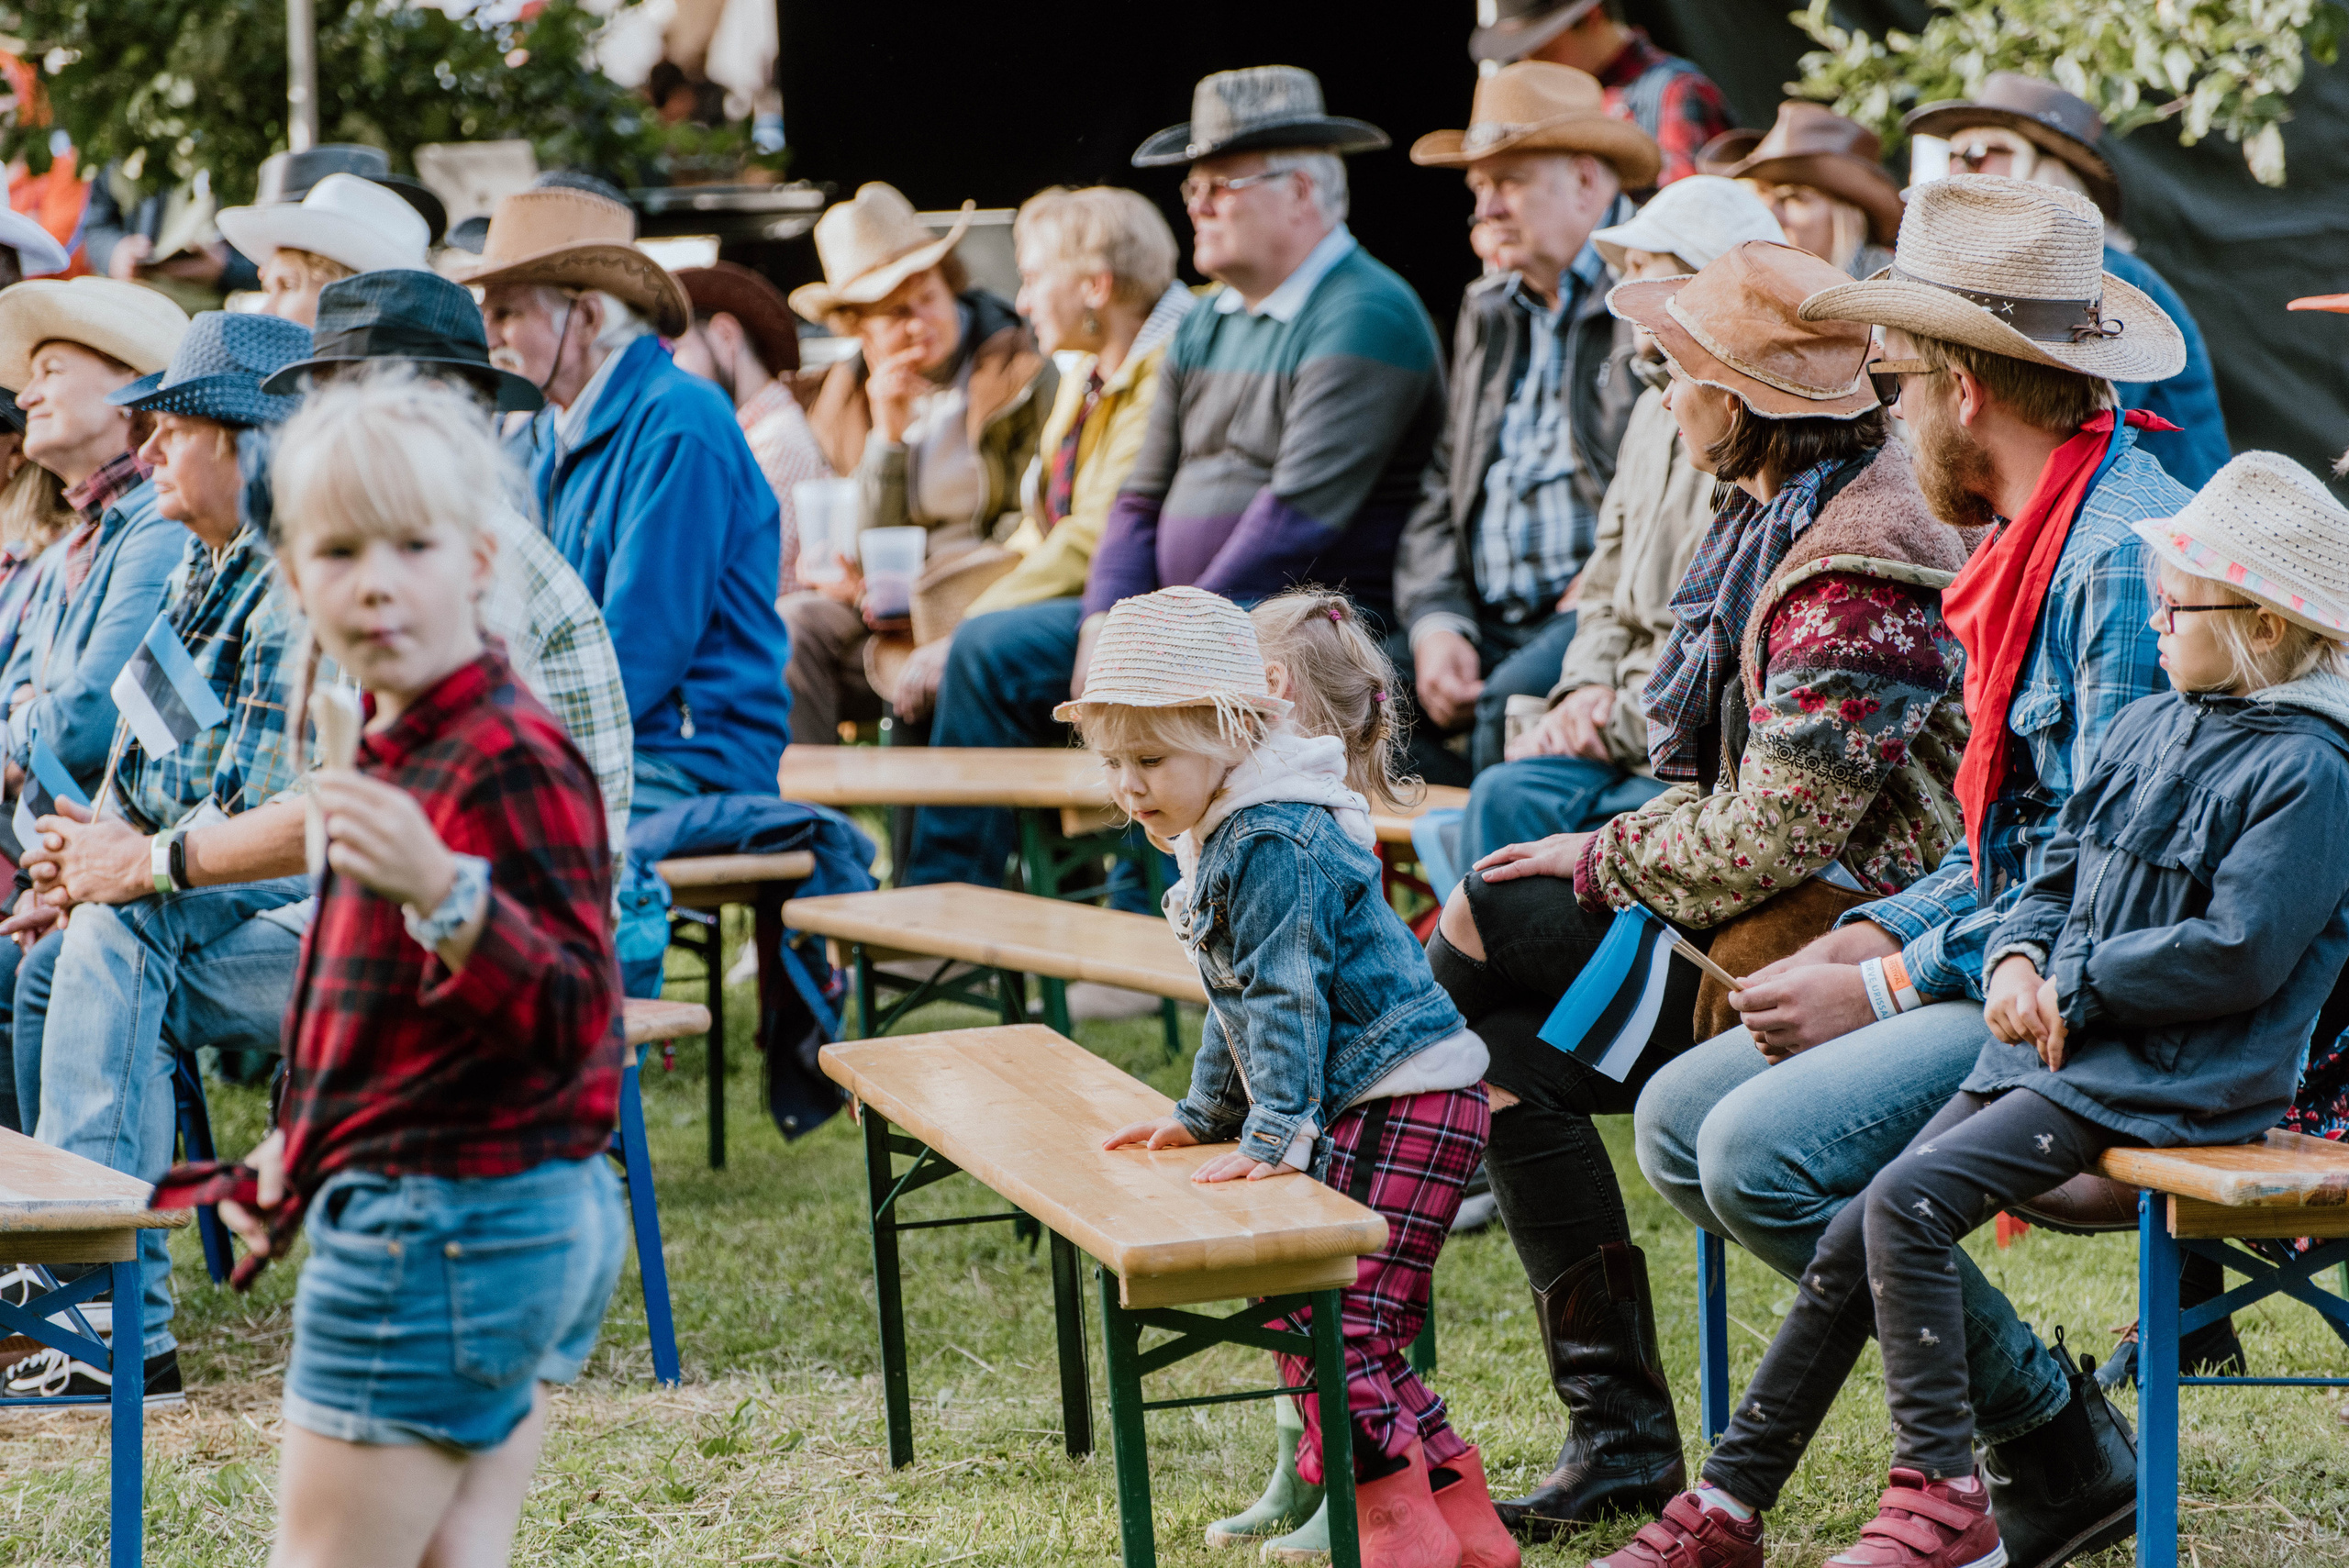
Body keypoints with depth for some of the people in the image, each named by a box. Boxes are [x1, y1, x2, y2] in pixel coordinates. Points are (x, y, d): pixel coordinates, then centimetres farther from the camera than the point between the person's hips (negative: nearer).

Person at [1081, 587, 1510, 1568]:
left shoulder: (1276, 844, -16)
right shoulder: (1225, 839, 17)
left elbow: (1286, 998, -20)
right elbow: (1242, 1005, 28)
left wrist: (1277, 1134, -22)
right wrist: (1203, 1116, 31)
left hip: (1404, 1102, -11)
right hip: (1362, 1111, 11)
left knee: (1333, 1322, -15)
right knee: (1356, 1333, 11)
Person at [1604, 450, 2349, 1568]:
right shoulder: (2146, 729, 15)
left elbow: (2236, 955, -18)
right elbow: (2057, 875, 21)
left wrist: (2074, 986, -13)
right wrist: (2020, 957, -1)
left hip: (2169, 1079, -8)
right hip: (2059, 1046, 8)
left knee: (1908, 1200, -23)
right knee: (1852, 1241, 0)